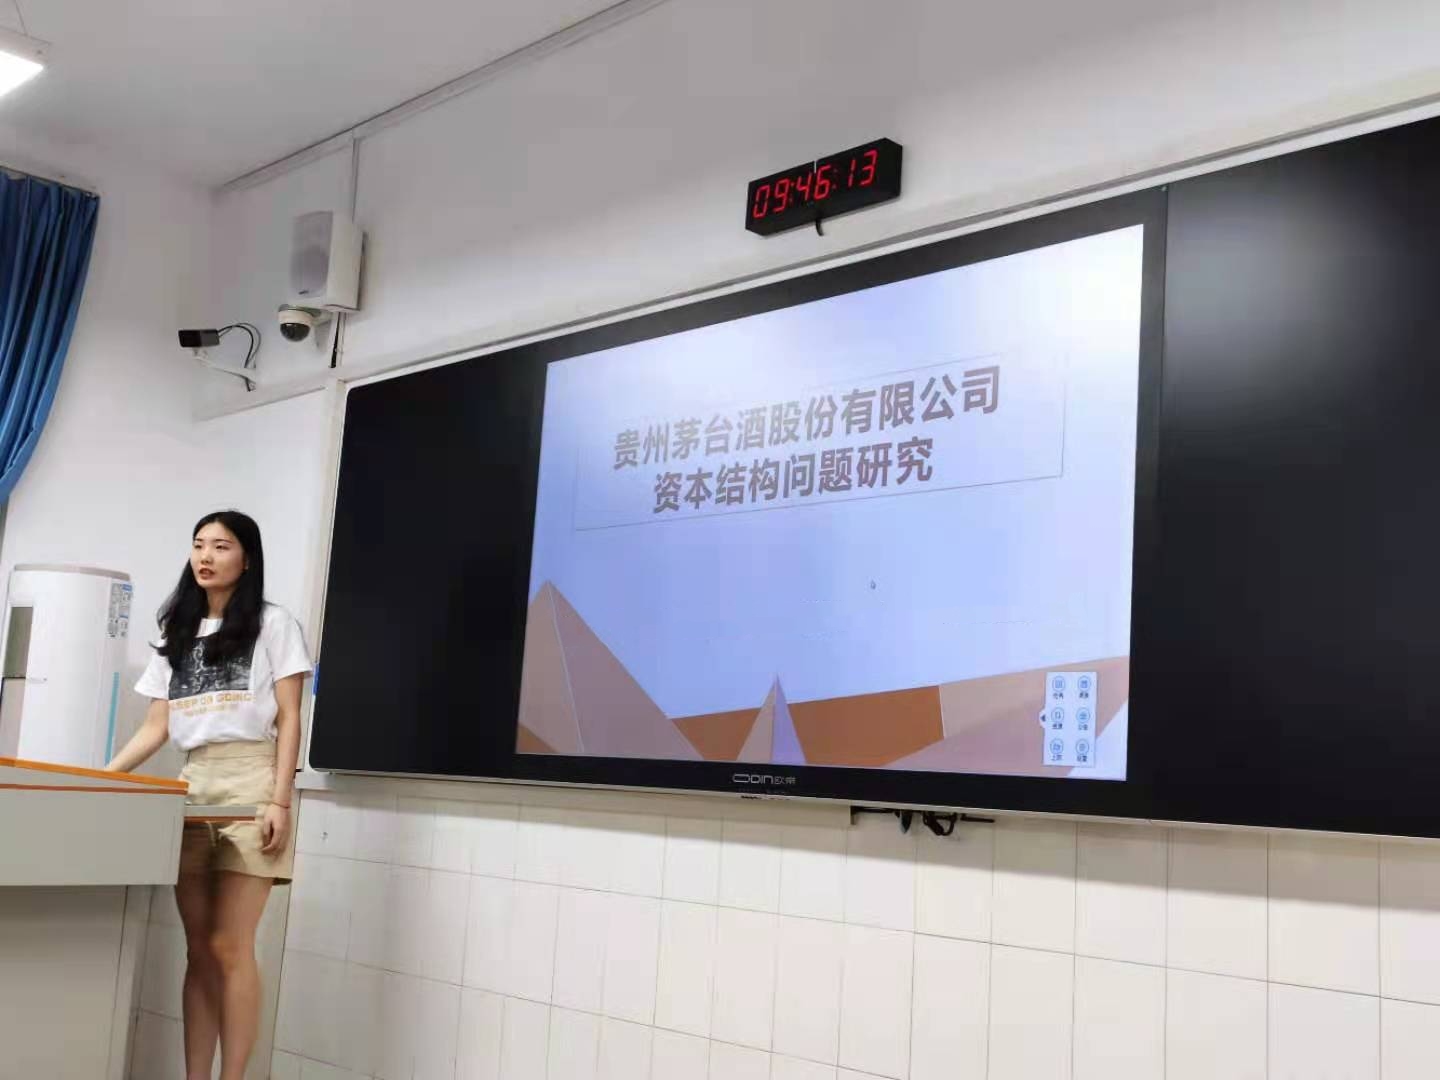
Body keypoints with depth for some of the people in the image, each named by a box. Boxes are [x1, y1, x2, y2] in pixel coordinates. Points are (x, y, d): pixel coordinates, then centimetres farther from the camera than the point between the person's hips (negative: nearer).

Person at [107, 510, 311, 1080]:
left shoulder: (273, 624, 6)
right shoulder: (176, 635, 20)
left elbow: (288, 720, -1)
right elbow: (155, 728, 16)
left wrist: (280, 802, -11)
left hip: (249, 784, -5)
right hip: (192, 787, 5)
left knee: (229, 946, -9)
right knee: (199, 950, 2)